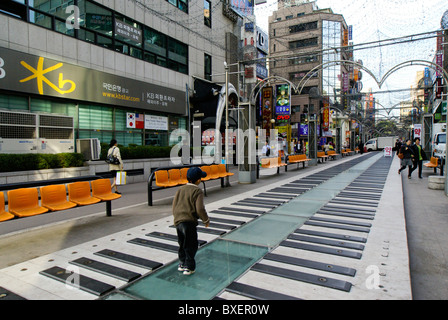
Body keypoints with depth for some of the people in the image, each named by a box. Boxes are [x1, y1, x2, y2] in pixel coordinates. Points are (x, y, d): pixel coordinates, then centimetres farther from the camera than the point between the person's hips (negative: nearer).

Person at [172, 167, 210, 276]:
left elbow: (174, 205, 15)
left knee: (182, 244, 21)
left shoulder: (181, 189, 11)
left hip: (177, 221, 7)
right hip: (189, 222, -7)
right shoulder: (198, 191, -9)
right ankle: (189, 267, 10)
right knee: (191, 245, 5)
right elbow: (200, 209, -16)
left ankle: (182, 264, 32)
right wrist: (206, 220, -1)